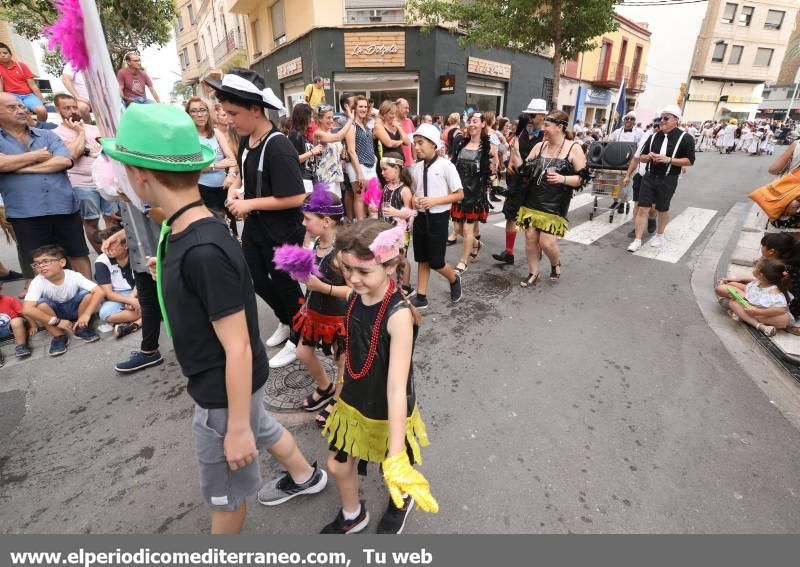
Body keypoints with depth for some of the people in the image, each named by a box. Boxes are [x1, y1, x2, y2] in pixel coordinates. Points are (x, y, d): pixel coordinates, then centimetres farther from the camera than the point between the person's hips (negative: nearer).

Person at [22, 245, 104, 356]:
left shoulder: (74, 276, -24)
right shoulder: (38, 282, -24)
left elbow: (99, 292, -31)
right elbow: (27, 310, -33)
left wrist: (86, 314, -38)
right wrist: (57, 321, -33)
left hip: (74, 308, 0)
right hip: (55, 313, 0)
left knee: (88, 294, -27)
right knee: (41, 304, -31)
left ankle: (81, 329, -5)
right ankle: (59, 336, -10)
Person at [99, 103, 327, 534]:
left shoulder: (204, 251, -33)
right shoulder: (186, 231, -4)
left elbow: (238, 348, -28)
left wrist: (236, 427, -20)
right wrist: (169, 274, 20)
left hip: (223, 388, -9)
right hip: (224, 380, 9)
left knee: (224, 492, 18)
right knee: (261, 429, 33)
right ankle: (305, 477, 61)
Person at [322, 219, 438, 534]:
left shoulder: (398, 315, -32)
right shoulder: (355, 298, -10)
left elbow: (397, 386, -36)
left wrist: (395, 461, -36)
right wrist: (345, 390, 16)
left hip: (387, 413, -5)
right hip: (353, 403, 6)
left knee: (395, 473, 21)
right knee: (337, 466, 21)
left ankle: (402, 501, 58)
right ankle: (352, 516, 53)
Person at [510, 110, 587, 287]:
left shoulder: (574, 148, -4)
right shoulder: (539, 146, 7)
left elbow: (581, 178, -5)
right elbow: (524, 170, 7)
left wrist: (563, 179, -22)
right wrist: (515, 152, -4)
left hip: (554, 205, -4)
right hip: (532, 202, 4)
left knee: (546, 242, -6)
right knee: (530, 238, 5)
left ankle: (556, 264, 28)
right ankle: (533, 274, 21)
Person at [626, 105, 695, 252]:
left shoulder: (685, 138, -6)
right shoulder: (654, 136, 7)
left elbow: (690, 161, -9)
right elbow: (641, 157, 13)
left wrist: (668, 159, -19)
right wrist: (648, 157, -10)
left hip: (668, 180, -3)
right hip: (649, 177, 3)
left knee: (663, 209, 12)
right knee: (643, 208, -3)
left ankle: (659, 235, 33)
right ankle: (637, 240, 2)